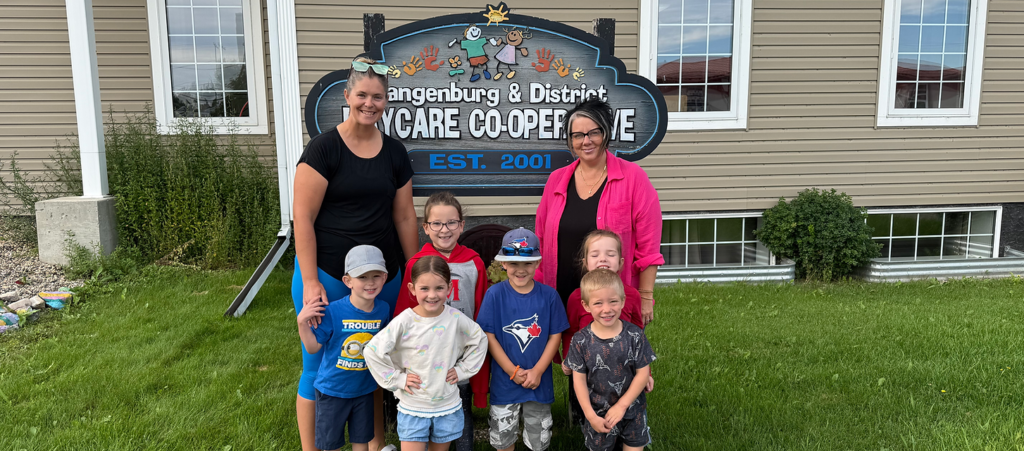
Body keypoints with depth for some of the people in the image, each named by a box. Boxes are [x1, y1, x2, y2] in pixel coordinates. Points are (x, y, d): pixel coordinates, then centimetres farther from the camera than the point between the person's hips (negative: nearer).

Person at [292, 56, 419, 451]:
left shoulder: (395, 153, 6)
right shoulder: (324, 147, -8)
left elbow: (404, 217, 11)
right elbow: (303, 217, -10)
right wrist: (310, 281, -13)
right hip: (327, 275, -4)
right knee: (319, 368, 6)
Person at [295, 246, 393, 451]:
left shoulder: (382, 310, -10)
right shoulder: (333, 311, -24)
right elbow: (313, 347, -16)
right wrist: (302, 323, -28)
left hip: (364, 389, 3)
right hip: (332, 389, -3)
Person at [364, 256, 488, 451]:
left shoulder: (456, 318, -10)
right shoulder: (404, 322, -17)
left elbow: (479, 340, 6)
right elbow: (372, 351, -13)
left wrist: (463, 369, 0)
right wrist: (397, 379, -11)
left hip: (448, 407, 2)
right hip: (412, 408, -2)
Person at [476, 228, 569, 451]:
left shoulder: (548, 295, -7)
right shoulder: (494, 294, -11)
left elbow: (555, 335, -4)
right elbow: (489, 336, -10)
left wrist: (537, 371, -13)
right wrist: (513, 372, -13)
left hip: (539, 381, 1)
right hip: (504, 382, -1)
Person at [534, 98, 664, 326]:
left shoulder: (632, 177, -4)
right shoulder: (556, 180, 6)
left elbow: (648, 247, -6)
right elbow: (541, 243, 11)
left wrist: (646, 296, -8)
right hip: (563, 300, 3)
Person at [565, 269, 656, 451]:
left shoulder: (634, 335, -15)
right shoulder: (581, 341, -15)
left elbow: (643, 373, -11)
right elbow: (579, 379, -10)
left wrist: (622, 405, -15)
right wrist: (590, 415, -12)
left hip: (633, 412, 0)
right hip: (598, 414, 0)